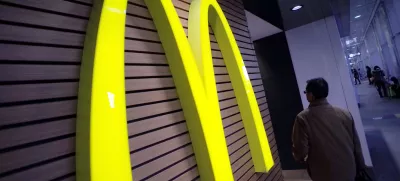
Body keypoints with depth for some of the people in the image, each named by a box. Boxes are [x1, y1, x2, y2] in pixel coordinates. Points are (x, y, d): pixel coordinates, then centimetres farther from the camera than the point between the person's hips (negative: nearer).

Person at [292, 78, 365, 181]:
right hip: (349, 172, 4)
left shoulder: (303, 118, -22)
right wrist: (360, 167, 16)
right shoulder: (344, 113, -7)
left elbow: (300, 152, -21)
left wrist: (306, 159, 2)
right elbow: (356, 144, 1)